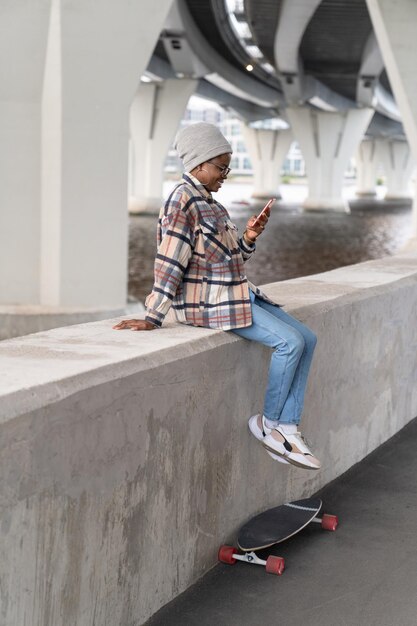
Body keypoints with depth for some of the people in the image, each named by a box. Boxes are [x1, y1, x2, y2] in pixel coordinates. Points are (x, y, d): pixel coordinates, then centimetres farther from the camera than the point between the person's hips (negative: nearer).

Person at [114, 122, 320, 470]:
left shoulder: (209, 203, 16)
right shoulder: (183, 202, -13)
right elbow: (169, 263, -18)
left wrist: (250, 238, 0)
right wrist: (152, 319, -20)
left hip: (237, 294, 10)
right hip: (208, 301, -10)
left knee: (307, 339, -1)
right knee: (290, 342, -19)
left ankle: (288, 428, -4)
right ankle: (268, 423, -1)